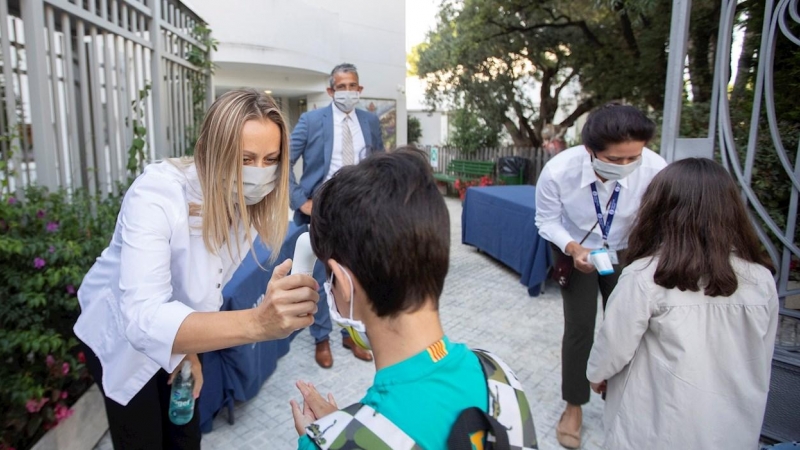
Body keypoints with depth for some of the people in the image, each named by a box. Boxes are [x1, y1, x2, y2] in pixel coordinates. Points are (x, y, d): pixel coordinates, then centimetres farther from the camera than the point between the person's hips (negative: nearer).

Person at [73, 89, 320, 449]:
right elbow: (143, 320, -48)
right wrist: (257, 323, -62)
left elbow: (209, 283, -3)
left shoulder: (251, 203, -19)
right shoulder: (156, 194, -36)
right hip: (120, 334, -4)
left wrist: (191, 347, -4)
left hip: (174, 333, 5)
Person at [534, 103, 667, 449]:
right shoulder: (558, 171, -34)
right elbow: (547, 220, -17)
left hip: (626, 252, 2)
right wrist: (572, 248, -32)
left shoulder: (655, 169, -34)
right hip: (577, 252, -1)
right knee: (579, 327, 0)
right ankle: (573, 407, 23)